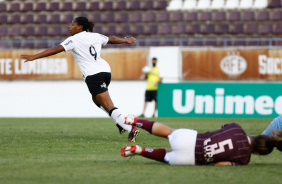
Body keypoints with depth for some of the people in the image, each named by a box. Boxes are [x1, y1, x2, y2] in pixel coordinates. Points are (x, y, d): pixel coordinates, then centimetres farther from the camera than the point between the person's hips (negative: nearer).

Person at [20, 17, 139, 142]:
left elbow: (55, 49, -10)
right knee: (96, 99, 28)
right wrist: (126, 40, 52)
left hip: (93, 75, -8)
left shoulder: (74, 40, -2)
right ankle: (121, 121, 17)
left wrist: (34, 57, -11)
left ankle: (131, 129, -18)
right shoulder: (95, 36, 16)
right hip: (105, 70, 8)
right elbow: (112, 39, 32)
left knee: (108, 106, -9)